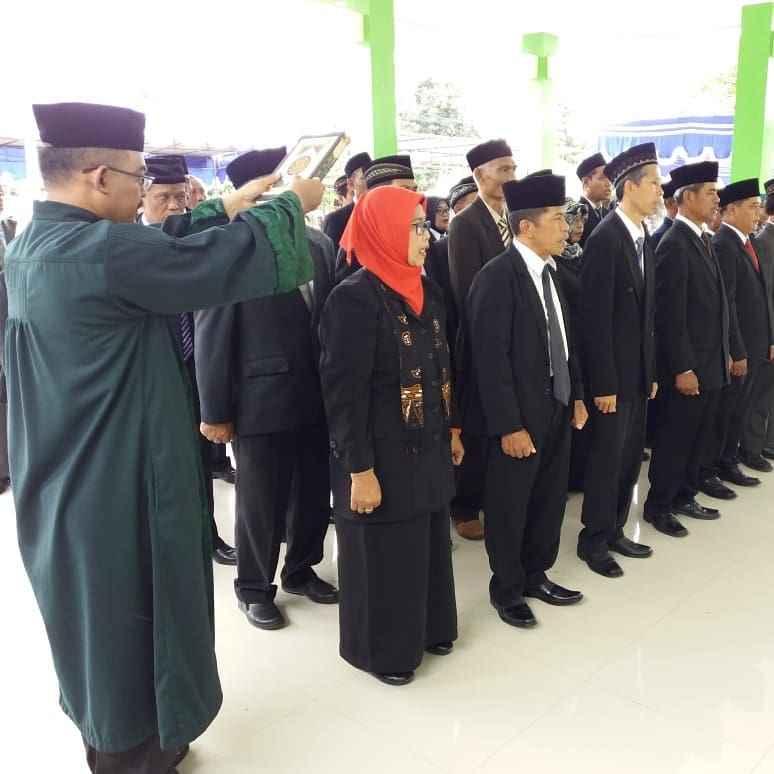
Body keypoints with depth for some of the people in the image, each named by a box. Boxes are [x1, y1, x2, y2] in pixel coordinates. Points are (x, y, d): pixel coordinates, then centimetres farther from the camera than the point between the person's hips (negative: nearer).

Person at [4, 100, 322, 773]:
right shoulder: (100, 250, -25)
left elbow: (157, 251, 14)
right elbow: (221, 262, -20)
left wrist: (227, 207, 15)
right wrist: (291, 204, -4)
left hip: (70, 488, 10)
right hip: (117, 489, -10)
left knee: (104, 637, 25)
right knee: (135, 638, 11)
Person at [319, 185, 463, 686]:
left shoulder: (427, 291, 6)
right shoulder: (355, 296, -18)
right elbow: (344, 391, -20)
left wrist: (452, 428, 16)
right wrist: (359, 469, -20)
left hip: (427, 448, 7)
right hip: (383, 455, -7)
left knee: (428, 544, 20)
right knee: (384, 553, 10)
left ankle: (428, 627, 41)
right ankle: (383, 649, 30)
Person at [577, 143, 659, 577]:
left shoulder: (644, 238, 10)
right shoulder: (605, 239, -16)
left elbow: (647, 312, 13)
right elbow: (595, 319, -18)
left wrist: (652, 371, 12)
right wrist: (603, 384, -18)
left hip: (638, 371, 8)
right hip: (613, 373, -8)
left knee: (631, 456, 14)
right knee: (607, 458, 3)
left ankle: (616, 531, 28)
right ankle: (594, 539, 18)